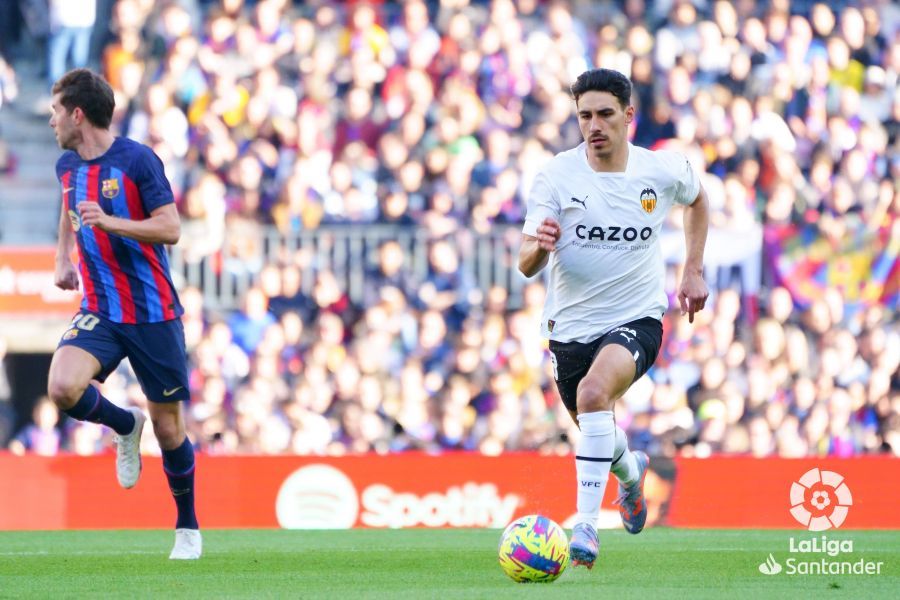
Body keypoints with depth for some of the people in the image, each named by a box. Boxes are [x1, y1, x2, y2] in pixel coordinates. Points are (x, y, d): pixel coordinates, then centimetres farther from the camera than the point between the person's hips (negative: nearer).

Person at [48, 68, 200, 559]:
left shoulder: (137, 160, -13)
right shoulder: (67, 165, 6)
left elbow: (170, 228, -16)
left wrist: (109, 222, -26)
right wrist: (63, 258, 15)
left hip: (153, 313, -4)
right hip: (99, 311, 4)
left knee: (168, 427, 2)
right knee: (63, 387, -24)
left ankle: (188, 527, 23)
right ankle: (125, 426, 8)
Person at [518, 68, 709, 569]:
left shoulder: (663, 170, -7)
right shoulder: (557, 176, -11)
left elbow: (698, 199, 19)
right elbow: (526, 265, -13)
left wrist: (694, 272, 13)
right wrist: (539, 247, -37)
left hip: (636, 320, -3)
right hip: (571, 323, 3)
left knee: (594, 391, -33)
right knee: (594, 428, 20)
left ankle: (587, 526, -32)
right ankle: (630, 472, 59)